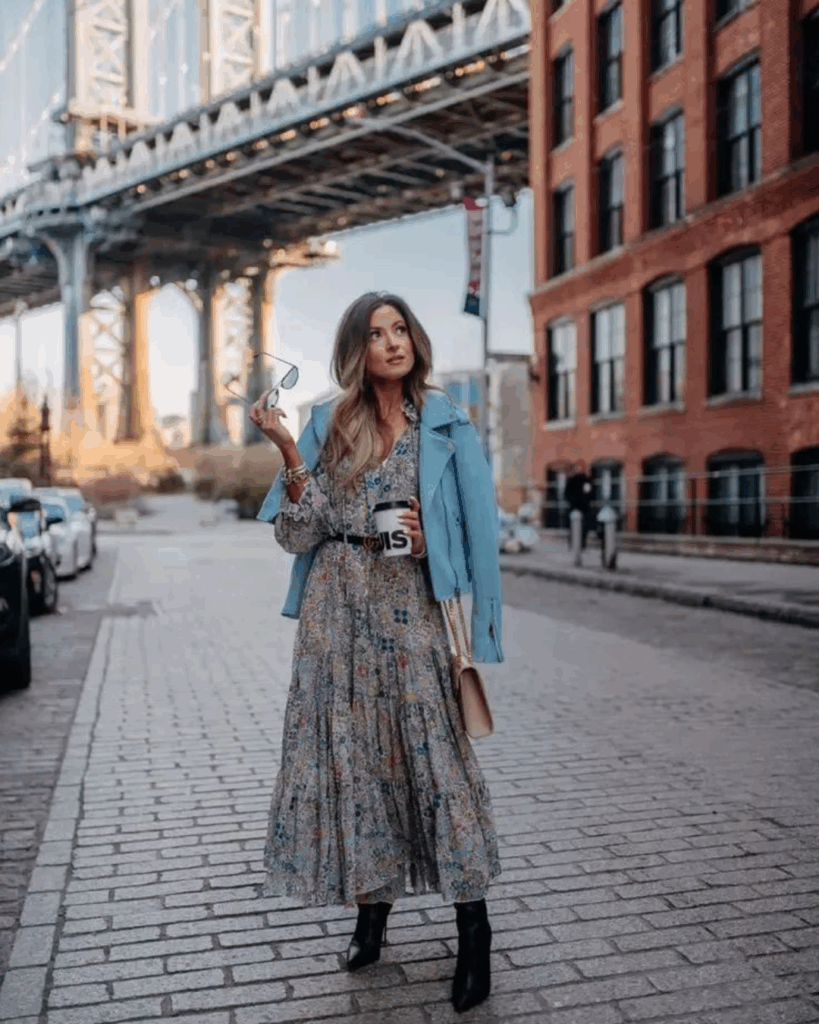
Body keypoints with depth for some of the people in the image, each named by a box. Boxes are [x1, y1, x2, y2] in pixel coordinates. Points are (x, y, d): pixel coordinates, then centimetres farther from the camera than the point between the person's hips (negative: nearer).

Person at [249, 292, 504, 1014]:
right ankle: (371, 910, 23)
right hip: (335, 611, 2)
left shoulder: (446, 424, 4)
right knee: (349, 753, 6)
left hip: (408, 609, -2)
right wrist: (289, 454, -10)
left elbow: (478, 526, 5)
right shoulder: (328, 426, 7)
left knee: (433, 753, -4)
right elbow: (298, 537, 1)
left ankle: (474, 929, 8)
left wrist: (425, 540, -13)